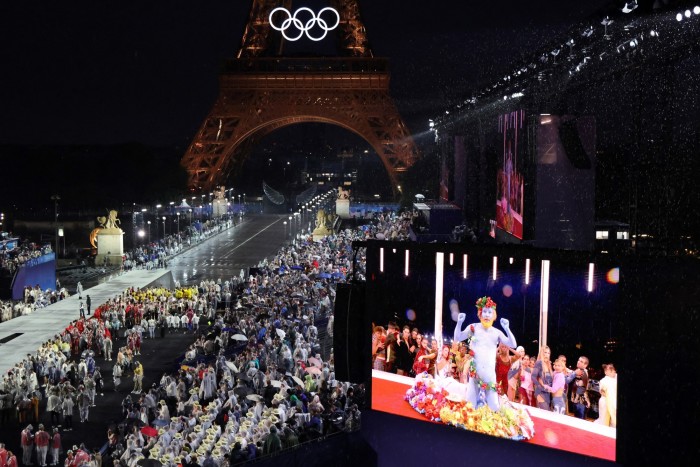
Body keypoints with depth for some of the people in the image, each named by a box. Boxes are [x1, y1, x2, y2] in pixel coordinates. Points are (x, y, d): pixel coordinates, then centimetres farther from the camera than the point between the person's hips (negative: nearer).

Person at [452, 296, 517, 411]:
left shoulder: (496, 332, 5)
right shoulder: (473, 327, 3)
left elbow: (513, 345, -1)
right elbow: (457, 338, -2)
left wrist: (507, 329, -14)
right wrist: (459, 323, -15)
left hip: (489, 371, 1)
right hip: (475, 370, -1)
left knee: (493, 403, -2)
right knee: (471, 401, -1)